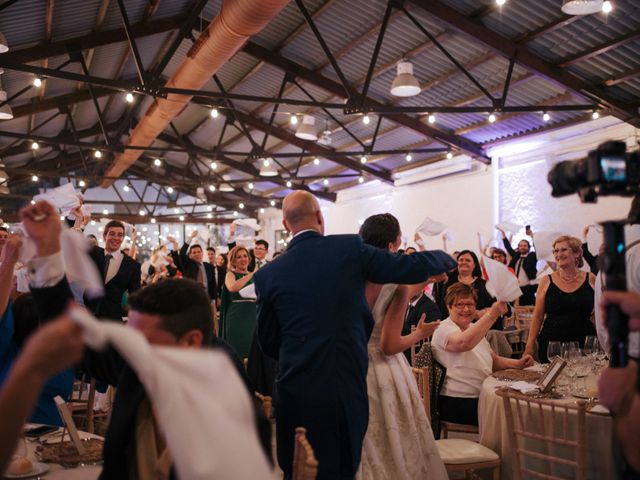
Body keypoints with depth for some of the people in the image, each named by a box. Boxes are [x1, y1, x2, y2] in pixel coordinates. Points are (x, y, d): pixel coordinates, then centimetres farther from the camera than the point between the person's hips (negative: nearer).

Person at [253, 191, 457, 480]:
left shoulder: (268, 274, -2)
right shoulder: (350, 248, -6)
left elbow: (268, 342, 7)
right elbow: (413, 267, 1)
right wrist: (446, 258, 22)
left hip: (294, 391, 1)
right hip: (345, 386, -1)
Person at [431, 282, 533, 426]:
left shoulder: (473, 328, 18)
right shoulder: (444, 329, -11)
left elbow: (493, 360, 23)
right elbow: (465, 343, -34)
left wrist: (517, 363, 5)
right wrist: (491, 315, -39)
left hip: (481, 397, 9)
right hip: (457, 403, -9)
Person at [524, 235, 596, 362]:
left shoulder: (590, 279, 5)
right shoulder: (546, 281, 3)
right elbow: (537, 317, 4)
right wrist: (529, 347, -1)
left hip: (584, 346, 0)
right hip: (551, 346, 0)